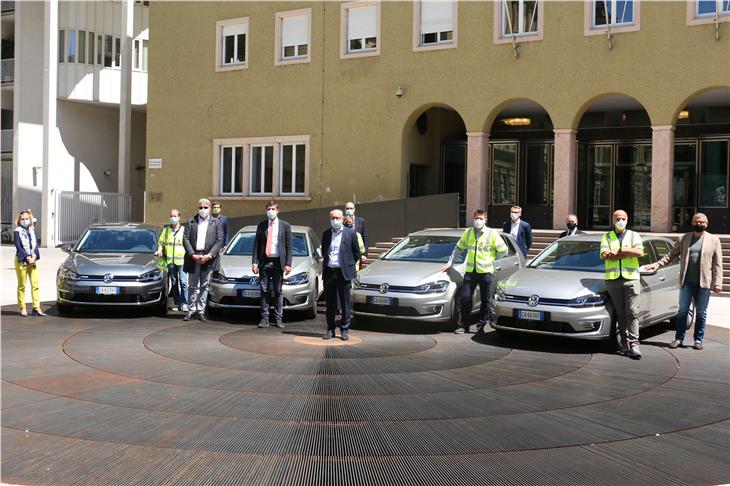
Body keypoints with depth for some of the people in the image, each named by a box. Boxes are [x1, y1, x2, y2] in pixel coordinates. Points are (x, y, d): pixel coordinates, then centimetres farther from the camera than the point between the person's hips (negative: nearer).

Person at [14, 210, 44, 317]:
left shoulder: (32, 231, 14)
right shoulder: (17, 232, -1)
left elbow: (36, 245, 8)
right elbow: (18, 247, -8)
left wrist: (34, 257, -8)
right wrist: (27, 258, -15)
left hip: (33, 260, 4)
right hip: (21, 261, -4)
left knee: (36, 284, -2)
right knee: (22, 285, 1)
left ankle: (36, 307, -1)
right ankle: (22, 308, 6)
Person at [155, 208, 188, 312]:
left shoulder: (184, 230, 3)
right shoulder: (166, 230, 14)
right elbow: (161, 242, 19)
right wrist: (159, 250, 0)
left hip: (182, 260, -4)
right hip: (170, 261, 4)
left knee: (183, 282, -10)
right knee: (174, 283, 8)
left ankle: (184, 303, -7)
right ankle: (177, 303, 14)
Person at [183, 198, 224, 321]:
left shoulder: (216, 223, 6)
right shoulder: (190, 222, 8)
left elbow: (219, 240, 0)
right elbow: (186, 239, 1)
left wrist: (209, 255, -11)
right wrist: (192, 255, -11)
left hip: (208, 259, 0)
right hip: (193, 258, 0)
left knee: (204, 286, 4)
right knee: (193, 286, 6)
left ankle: (201, 311, 9)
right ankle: (191, 310, 13)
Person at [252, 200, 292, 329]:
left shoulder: (285, 226, 3)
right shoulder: (261, 225, 8)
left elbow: (289, 246, 1)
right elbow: (256, 245, 7)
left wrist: (288, 264, -7)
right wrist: (254, 262, -2)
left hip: (278, 262, -1)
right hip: (264, 262, 2)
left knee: (278, 291, 4)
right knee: (265, 291, 4)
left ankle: (278, 318, 9)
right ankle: (264, 318, 9)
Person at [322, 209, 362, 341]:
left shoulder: (350, 233, -1)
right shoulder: (326, 234, 9)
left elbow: (356, 253, 6)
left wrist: (348, 265, 9)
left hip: (344, 272, -3)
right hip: (329, 272, 3)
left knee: (346, 303, 1)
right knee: (330, 304, 7)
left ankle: (344, 330, 8)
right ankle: (330, 330, 15)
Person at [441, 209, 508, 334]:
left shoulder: (492, 234, -3)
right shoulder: (468, 233, 8)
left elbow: (504, 251, 1)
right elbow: (458, 248, 19)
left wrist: (495, 262, 0)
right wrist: (450, 263, 17)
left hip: (486, 272, -3)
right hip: (470, 271, 3)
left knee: (485, 300, 3)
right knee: (464, 298, -2)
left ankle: (481, 326, 14)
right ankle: (464, 325, 10)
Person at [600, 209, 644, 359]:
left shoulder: (634, 236, 13)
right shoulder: (607, 237, 14)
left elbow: (640, 252, -6)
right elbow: (605, 255, -4)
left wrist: (618, 251, -6)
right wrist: (627, 253, -6)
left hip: (631, 278, -1)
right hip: (613, 279, 1)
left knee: (632, 312, -9)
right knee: (620, 313, 1)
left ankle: (634, 344, -12)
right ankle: (625, 343, 4)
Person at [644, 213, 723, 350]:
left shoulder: (714, 240, 4)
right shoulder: (685, 238, 9)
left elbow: (717, 264, 1)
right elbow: (672, 254, 11)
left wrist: (717, 283, -6)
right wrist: (657, 264, -2)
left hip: (704, 282, -1)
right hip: (687, 281, 1)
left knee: (701, 313, 7)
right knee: (682, 311, 3)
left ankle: (699, 340, 17)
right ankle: (678, 339, 9)